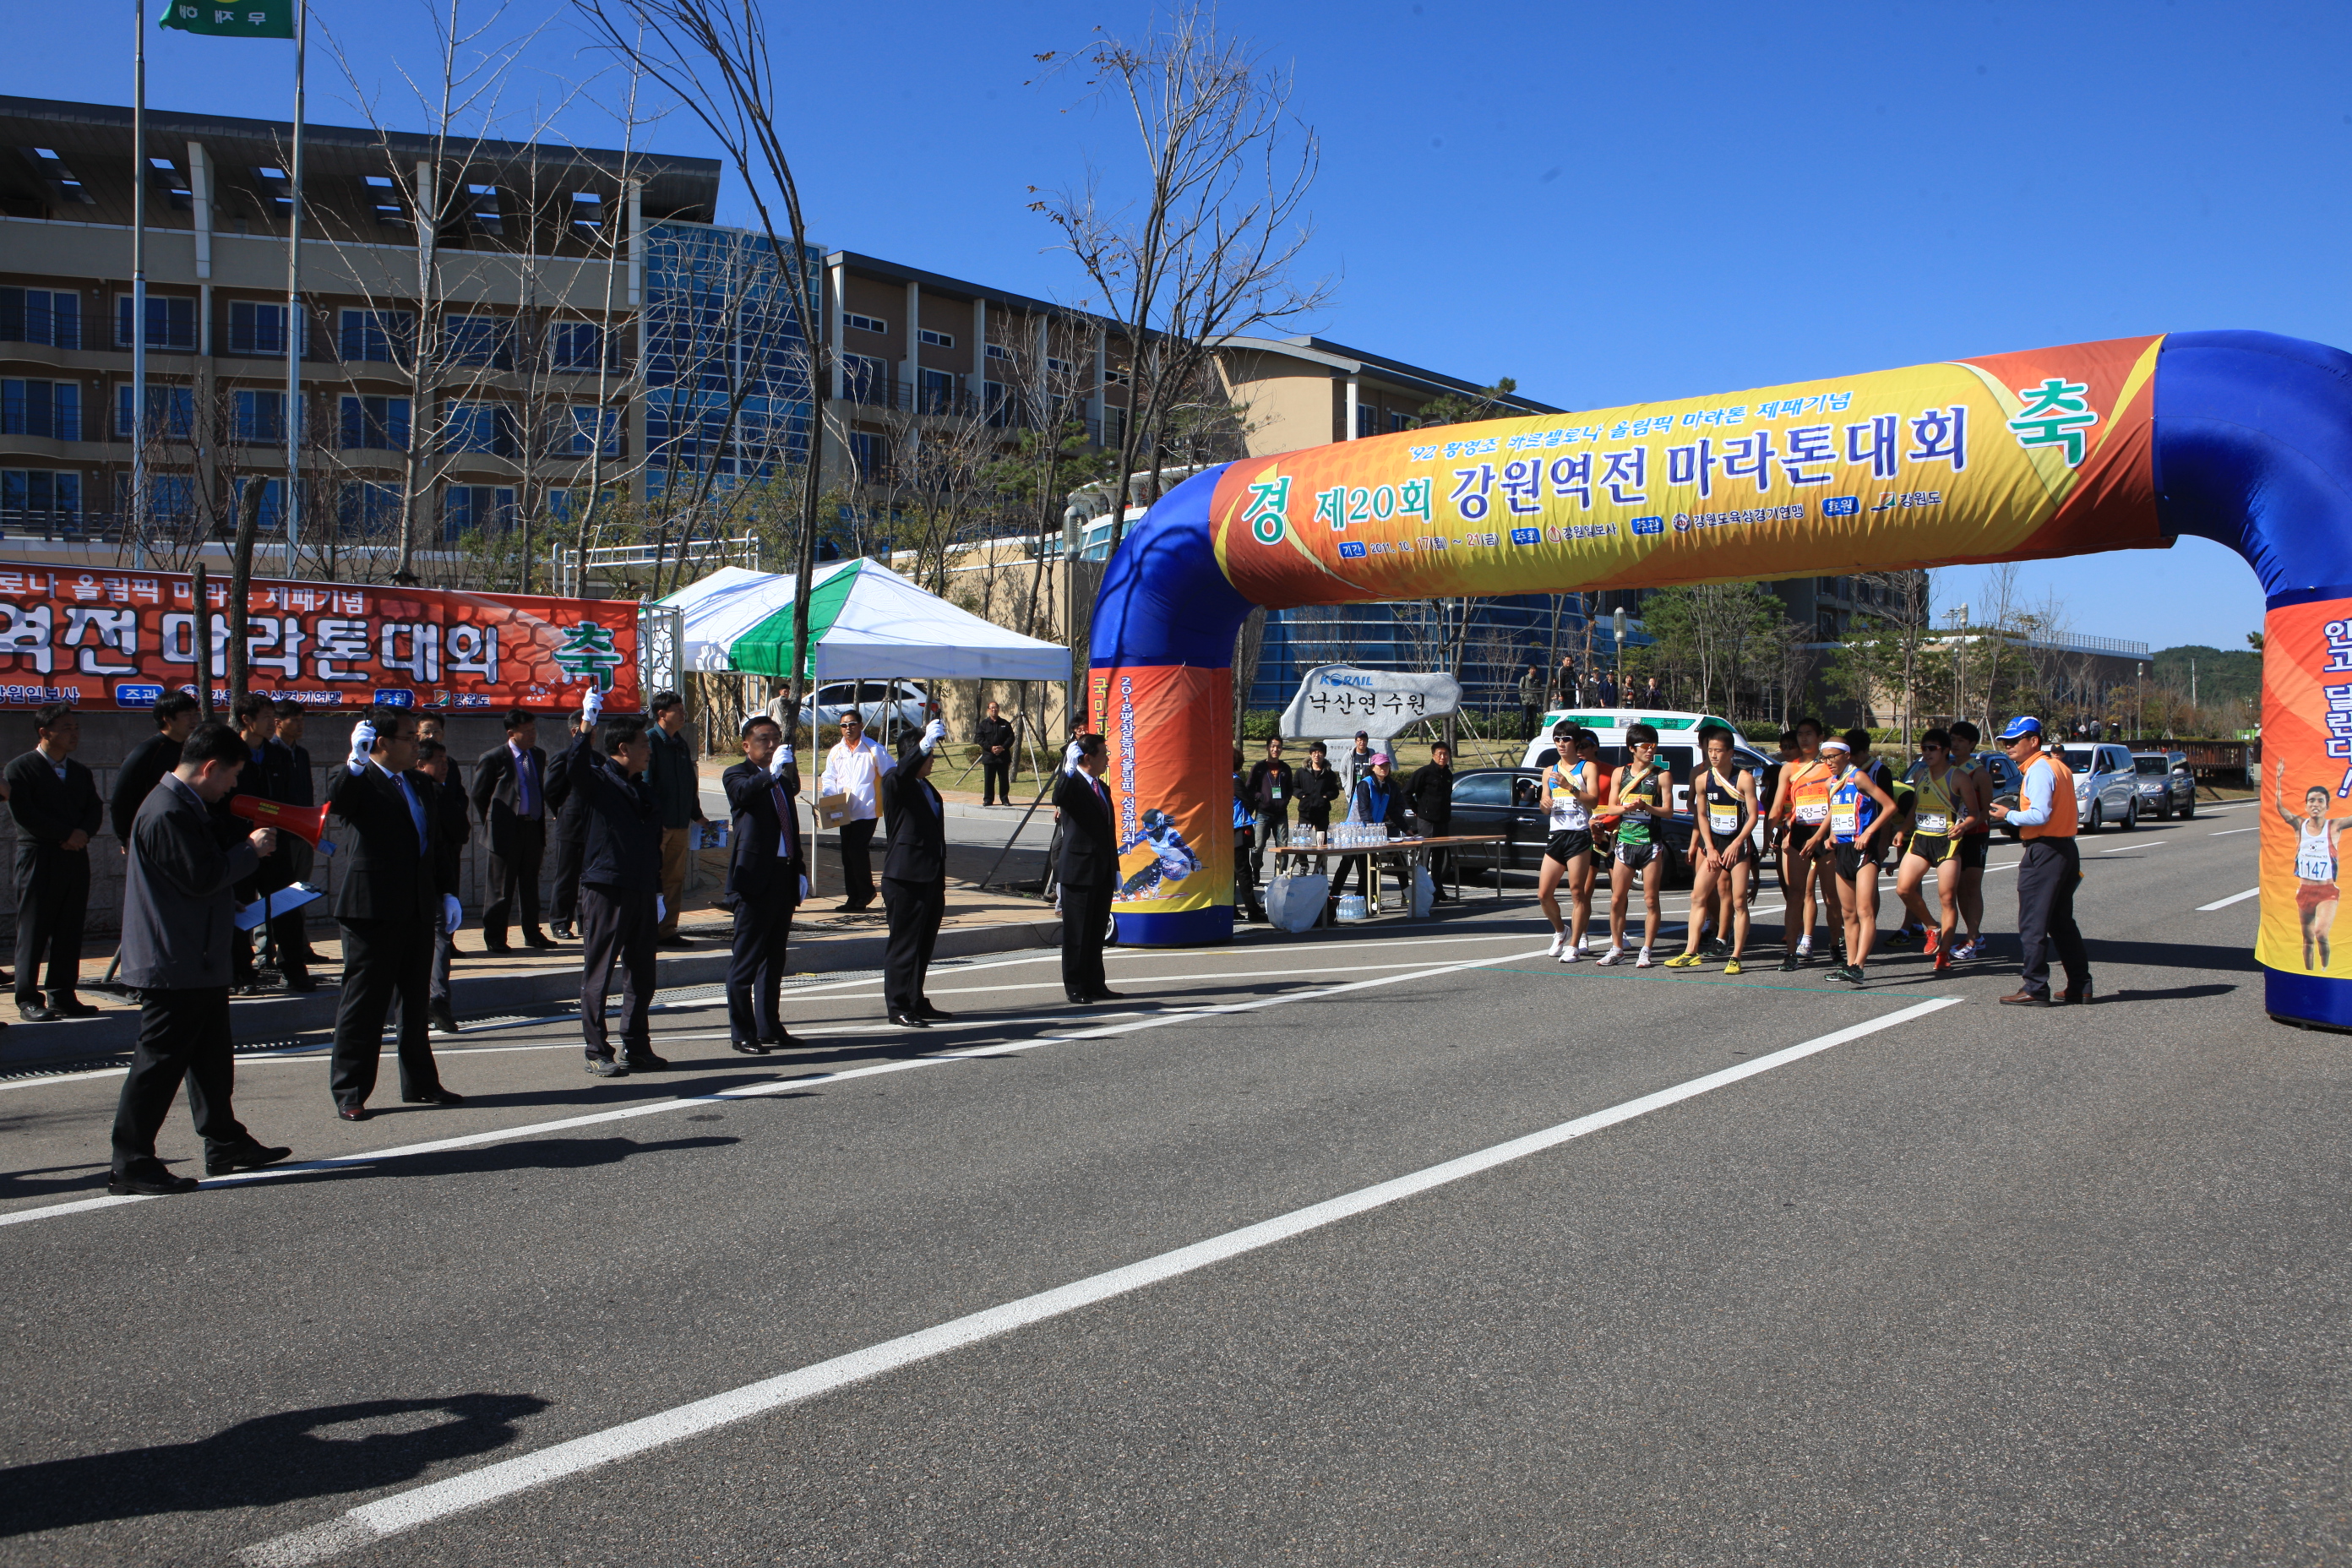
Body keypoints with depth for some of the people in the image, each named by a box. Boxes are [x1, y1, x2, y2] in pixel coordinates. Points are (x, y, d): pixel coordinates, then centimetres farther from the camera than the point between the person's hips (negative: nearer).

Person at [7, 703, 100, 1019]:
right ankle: (28, 1000, 3)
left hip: (76, 859, 6)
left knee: (70, 933, 6)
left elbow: (95, 811, 12)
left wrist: (83, 833, -9)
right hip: (38, 859, -6)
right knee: (33, 932, -2)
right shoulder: (20, 768, -2)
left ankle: (63, 996, 11)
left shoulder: (80, 772, 18)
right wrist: (67, 834, -13)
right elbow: (24, 813, -12)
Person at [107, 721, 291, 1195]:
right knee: (160, 1061, -5)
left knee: (213, 1057, 18)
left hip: (198, 960, 11)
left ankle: (225, 1143, 28)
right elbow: (200, 877, -24)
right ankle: (131, 1166, 2)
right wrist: (251, 849, -13)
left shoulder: (185, 807, 14)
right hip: (174, 965, -11)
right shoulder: (166, 813, -20)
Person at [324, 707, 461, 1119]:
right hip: (373, 911, -7)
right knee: (364, 1003, 1)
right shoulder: (360, 782, -7)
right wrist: (355, 762, -42)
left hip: (418, 911, 7)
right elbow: (336, 802, -31)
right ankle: (349, 1092, 10)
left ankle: (421, 1084, 26)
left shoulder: (420, 783, 14)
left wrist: (445, 893, 15)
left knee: (416, 1000, 15)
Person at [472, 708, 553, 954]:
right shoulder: (494, 757, -6)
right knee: (501, 888, 0)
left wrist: (540, 820, 11)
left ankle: (532, 933, 21)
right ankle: (494, 938, 8)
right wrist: (492, 822, 3)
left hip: (533, 828, 5)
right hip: (506, 831, -5)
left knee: (530, 885, 13)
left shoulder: (539, 756, 11)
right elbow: (478, 794, 1)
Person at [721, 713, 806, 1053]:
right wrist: (771, 773, -42)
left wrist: (800, 871, 16)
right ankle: (742, 1033, 4)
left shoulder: (784, 779, 17)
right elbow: (743, 792, -28)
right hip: (755, 880, -7)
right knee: (745, 960, -2)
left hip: (784, 878, 7)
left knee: (774, 960, 14)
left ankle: (769, 1028, 22)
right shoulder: (737, 775, -3)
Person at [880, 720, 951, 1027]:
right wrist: (925, 744, -43)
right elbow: (900, 773, -32)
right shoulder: (895, 785, -5)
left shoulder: (929, 790, 20)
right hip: (906, 878, -8)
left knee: (924, 945, 13)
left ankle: (916, 1002, 23)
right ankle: (900, 1008, 1)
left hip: (931, 879, 8)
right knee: (904, 944, -4)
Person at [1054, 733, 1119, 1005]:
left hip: (1103, 874, 8)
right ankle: (1075, 989, 7)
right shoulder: (1072, 785, -8)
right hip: (1080, 871, -8)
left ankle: (1095, 985, 21)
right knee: (1077, 934, 0)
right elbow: (1058, 798, -33)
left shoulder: (1102, 788, 17)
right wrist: (1069, 769, -35)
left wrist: (1115, 869, 19)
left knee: (1097, 932, 13)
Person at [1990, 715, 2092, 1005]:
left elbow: (2040, 815, -24)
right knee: (2062, 923, 16)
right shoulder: (2058, 766, 15)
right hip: (2066, 849, 10)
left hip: (2044, 851, -10)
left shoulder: (2038, 770, -15)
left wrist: (2009, 815, -10)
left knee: (2032, 925, -4)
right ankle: (2080, 986, 19)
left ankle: (2035, 989, -3)